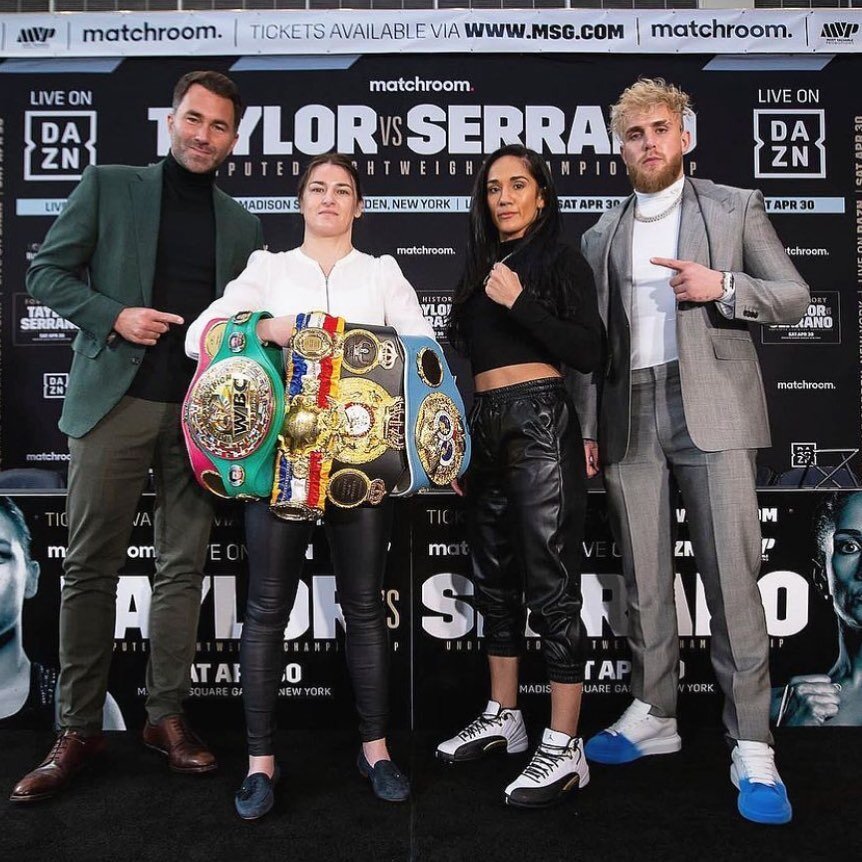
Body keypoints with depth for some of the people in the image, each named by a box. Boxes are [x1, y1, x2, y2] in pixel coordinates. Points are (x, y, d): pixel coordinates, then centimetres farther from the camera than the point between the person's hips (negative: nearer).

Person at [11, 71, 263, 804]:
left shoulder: (243, 226, 15)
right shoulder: (108, 186, 8)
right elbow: (46, 272, 5)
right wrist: (115, 317, -11)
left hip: (201, 412, 2)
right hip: (115, 400, -2)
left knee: (184, 568, 5)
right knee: (91, 568, 2)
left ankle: (167, 716, 18)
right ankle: (79, 730, 14)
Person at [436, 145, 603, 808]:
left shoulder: (561, 261, 2)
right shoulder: (480, 268, 19)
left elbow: (590, 352, -9)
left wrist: (519, 302, -13)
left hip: (541, 421, -7)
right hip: (484, 425, 7)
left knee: (550, 580, -7)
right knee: (495, 577, 13)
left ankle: (565, 747, 2)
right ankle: (503, 720, 27)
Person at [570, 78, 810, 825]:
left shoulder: (735, 207, 9)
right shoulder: (602, 236, 16)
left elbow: (794, 298, 5)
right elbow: (592, 338, 13)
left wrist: (723, 286, -13)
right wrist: (587, 427, 6)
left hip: (710, 408, -3)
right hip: (630, 417, 3)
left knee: (731, 577, -6)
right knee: (644, 579, 8)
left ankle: (751, 748, 3)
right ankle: (653, 717, 21)